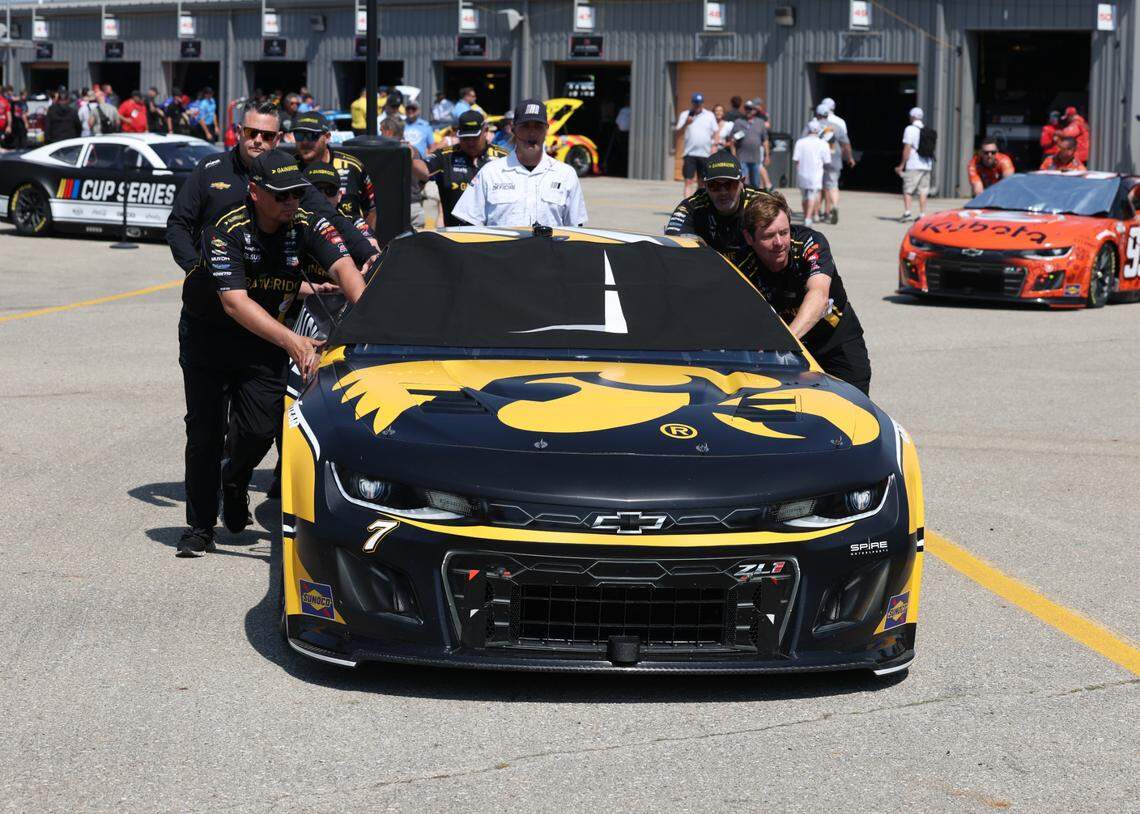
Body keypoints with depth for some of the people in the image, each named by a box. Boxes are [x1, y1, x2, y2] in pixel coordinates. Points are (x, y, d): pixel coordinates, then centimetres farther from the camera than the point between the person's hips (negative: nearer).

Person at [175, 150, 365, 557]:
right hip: (207, 335, -3)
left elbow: (343, 267, -29)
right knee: (206, 433, -5)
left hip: (265, 338, 3)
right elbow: (235, 303, -37)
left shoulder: (306, 225, -15)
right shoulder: (226, 231, -27)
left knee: (261, 430, -6)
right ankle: (200, 527, 8)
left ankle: (234, 482, 28)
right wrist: (291, 341, -49)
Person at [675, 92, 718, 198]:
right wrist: (685, 124, -20)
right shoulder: (685, 115, 5)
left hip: (705, 154, 2)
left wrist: (714, 145, -3)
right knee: (688, 181, -10)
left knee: (702, 182, 10)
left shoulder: (710, 116, 10)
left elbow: (715, 133, 12)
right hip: (689, 154, -2)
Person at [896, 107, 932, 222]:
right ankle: (922, 215, 3)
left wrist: (902, 165, -8)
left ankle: (907, 212, -12)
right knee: (923, 191, 6)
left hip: (913, 166, -6)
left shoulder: (910, 129, -6)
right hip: (927, 165, 6)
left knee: (907, 190, -2)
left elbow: (907, 148, -11)